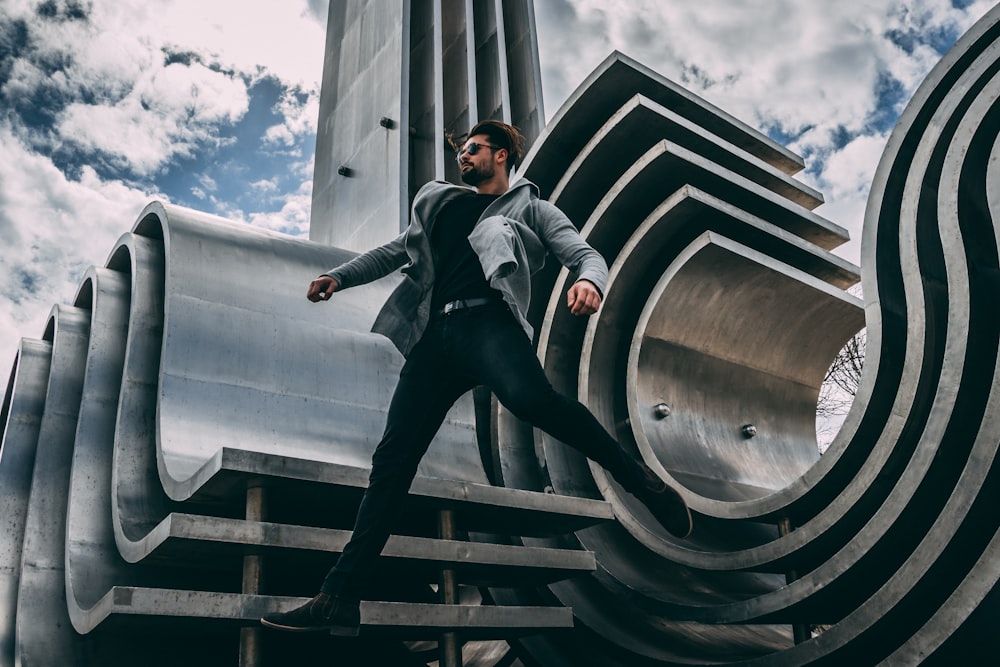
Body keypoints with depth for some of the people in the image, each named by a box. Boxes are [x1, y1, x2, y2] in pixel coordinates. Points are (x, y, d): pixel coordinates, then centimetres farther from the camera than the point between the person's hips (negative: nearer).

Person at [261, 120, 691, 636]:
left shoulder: (531, 209, 20)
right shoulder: (442, 202, 33)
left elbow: (586, 253, 8)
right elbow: (398, 250, 36)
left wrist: (589, 281, -18)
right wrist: (340, 276, 22)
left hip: (488, 322, -4)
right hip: (436, 335, 4)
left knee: (531, 398, -37)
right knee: (393, 458, -6)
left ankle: (635, 476, -18)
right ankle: (339, 598, -4)